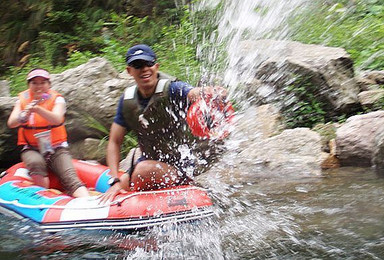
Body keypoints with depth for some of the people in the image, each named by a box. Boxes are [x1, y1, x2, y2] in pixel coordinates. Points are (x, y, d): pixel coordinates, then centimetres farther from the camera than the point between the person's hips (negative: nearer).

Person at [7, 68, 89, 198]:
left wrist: (37, 109, -37)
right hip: (32, 149, 1)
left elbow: (57, 119, -20)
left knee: (70, 177, -25)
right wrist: (23, 116, -29)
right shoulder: (23, 99, 7)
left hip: (57, 148, -1)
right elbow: (11, 123, -7)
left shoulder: (56, 99, 1)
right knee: (36, 163, -35)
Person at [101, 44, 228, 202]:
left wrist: (211, 93, -64)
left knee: (144, 169, -30)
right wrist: (115, 181, -12)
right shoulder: (127, 100, -1)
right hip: (151, 162, 6)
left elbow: (195, 93, -38)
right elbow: (114, 142, 0)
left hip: (184, 165, -5)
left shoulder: (172, 90, -16)